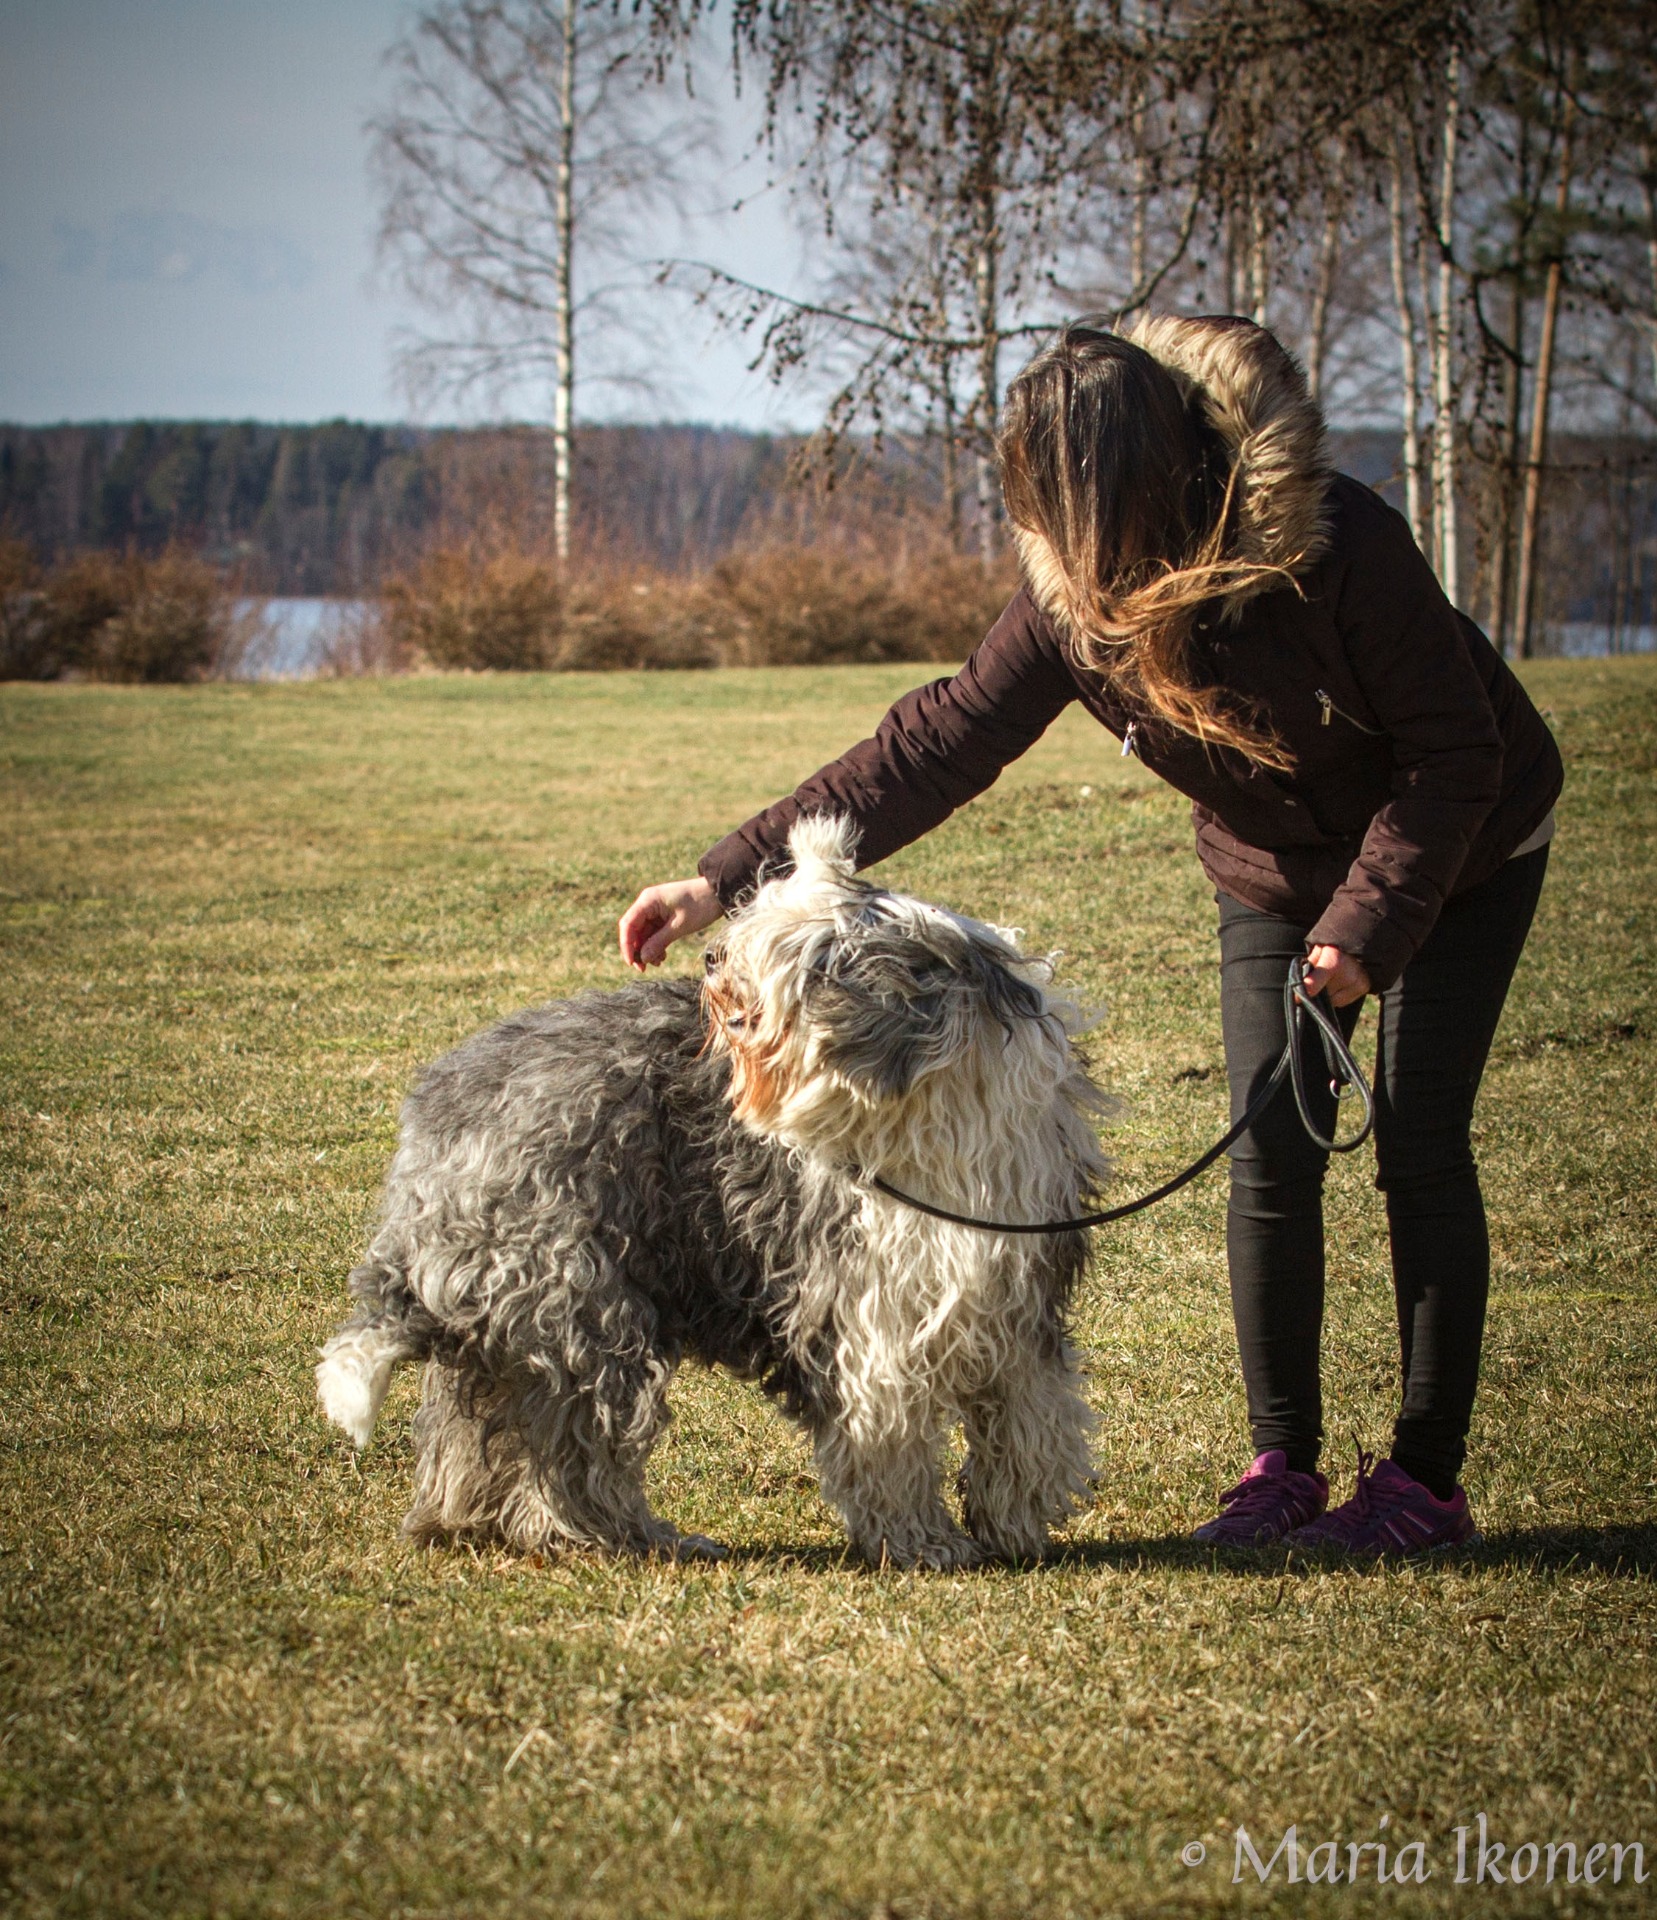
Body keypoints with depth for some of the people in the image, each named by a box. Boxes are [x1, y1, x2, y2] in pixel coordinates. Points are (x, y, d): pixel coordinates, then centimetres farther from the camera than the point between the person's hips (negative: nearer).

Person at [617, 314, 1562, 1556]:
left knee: (1419, 1148, -8)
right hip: (1276, 881, 4)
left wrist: (1367, 923, -29)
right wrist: (729, 881, -24)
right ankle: (1283, 1466, 10)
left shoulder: (1338, 546, -34)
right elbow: (932, 751, -19)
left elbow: (1454, 751, -24)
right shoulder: (1073, 604, -20)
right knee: (1271, 1159, -3)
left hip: (1460, 854, -4)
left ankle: (1428, 1480, 1)